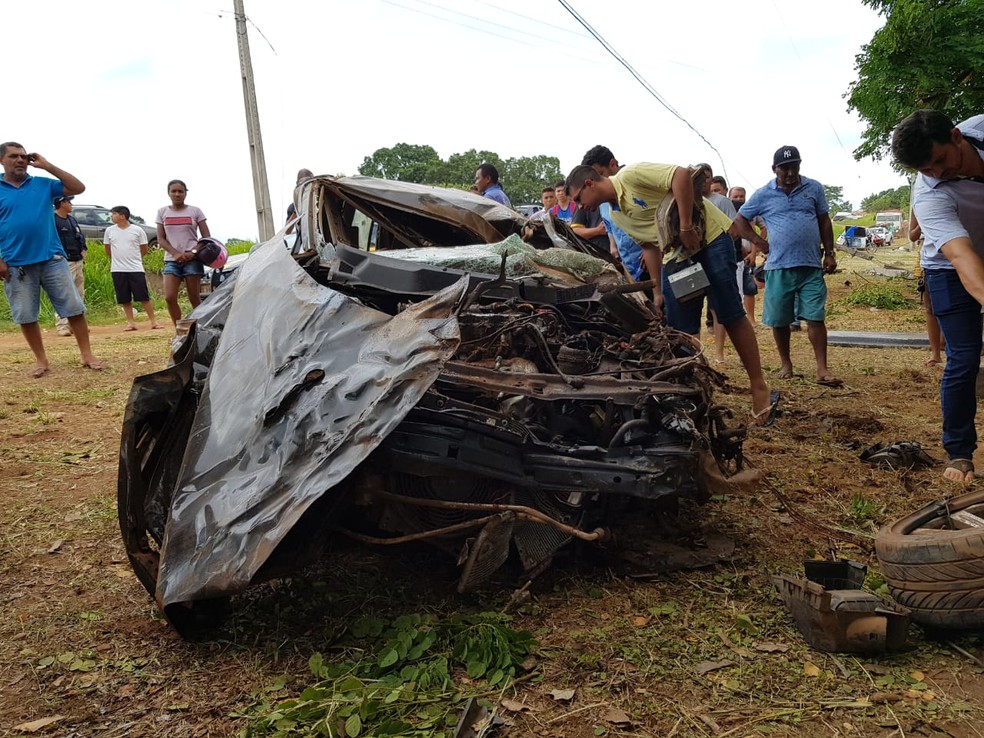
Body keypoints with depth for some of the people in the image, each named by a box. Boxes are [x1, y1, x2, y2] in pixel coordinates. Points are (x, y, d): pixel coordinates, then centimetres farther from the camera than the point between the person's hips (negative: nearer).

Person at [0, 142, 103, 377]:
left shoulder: (43, 184, 9)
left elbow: (78, 188, 3)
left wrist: (47, 166, -1)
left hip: (52, 259, 1)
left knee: (74, 308, -2)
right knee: (26, 316, 5)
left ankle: (87, 354, 5)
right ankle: (40, 359, 16)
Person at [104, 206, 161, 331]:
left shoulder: (137, 230, -2)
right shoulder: (109, 231, 6)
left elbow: (144, 250, 6)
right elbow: (108, 250, 17)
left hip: (136, 269, -3)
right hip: (118, 270, 3)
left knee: (144, 297, -2)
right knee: (125, 299, 5)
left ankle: (153, 321, 2)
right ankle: (131, 322, 12)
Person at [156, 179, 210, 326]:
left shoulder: (195, 211, 5)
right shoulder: (162, 212, 9)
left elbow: (207, 237, 3)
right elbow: (161, 239, 6)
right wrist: (175, 253, -12)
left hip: (192, 260, -1)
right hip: (171, 260, 2)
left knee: (194, 299, -1)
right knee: (169, 298, -12)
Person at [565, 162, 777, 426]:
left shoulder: (630, 175, -16)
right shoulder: (615, 213, 10)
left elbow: (682, 174, -26)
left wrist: (685, 227, -27)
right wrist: (657, 291, 12)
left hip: (709, 236, -8)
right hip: (675, 253, 8)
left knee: (731, 315, -5)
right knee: (680, 328, 4)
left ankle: (759, 387, 5)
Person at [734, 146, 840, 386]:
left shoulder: (814, 188, 6)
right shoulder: (763, 195, 3)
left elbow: (824, 222, 12)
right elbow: (740, 220, 11)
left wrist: (829, 253, 6)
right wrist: (758, 241, 1)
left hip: (811, 266, 0)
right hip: (779, 267, 0)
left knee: (815, 317, -4)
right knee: (779, 320, 6)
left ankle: (822, 370, -3)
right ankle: (786, 364, 22)